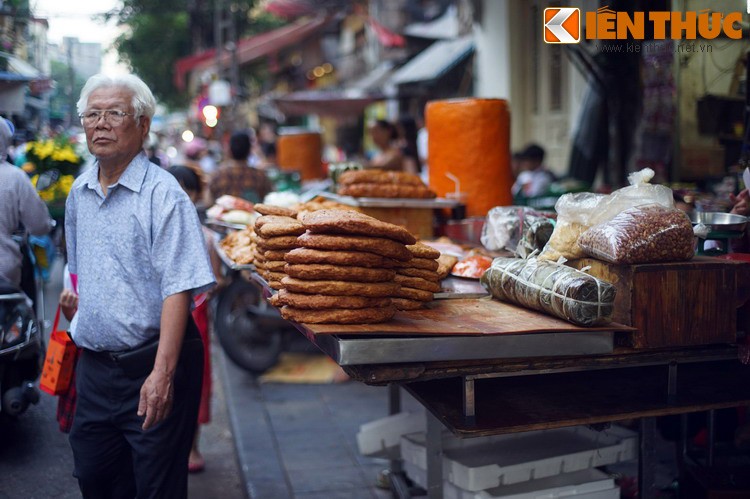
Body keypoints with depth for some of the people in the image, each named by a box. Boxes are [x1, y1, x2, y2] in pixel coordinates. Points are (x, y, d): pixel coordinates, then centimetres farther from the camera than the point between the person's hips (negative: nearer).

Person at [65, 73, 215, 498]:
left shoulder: (163, 194, -14)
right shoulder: (79, 193, 9)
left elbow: (178, 290, -20)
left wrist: (162, 374, -26)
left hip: (150, 369, -6)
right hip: (94, 365, 7)